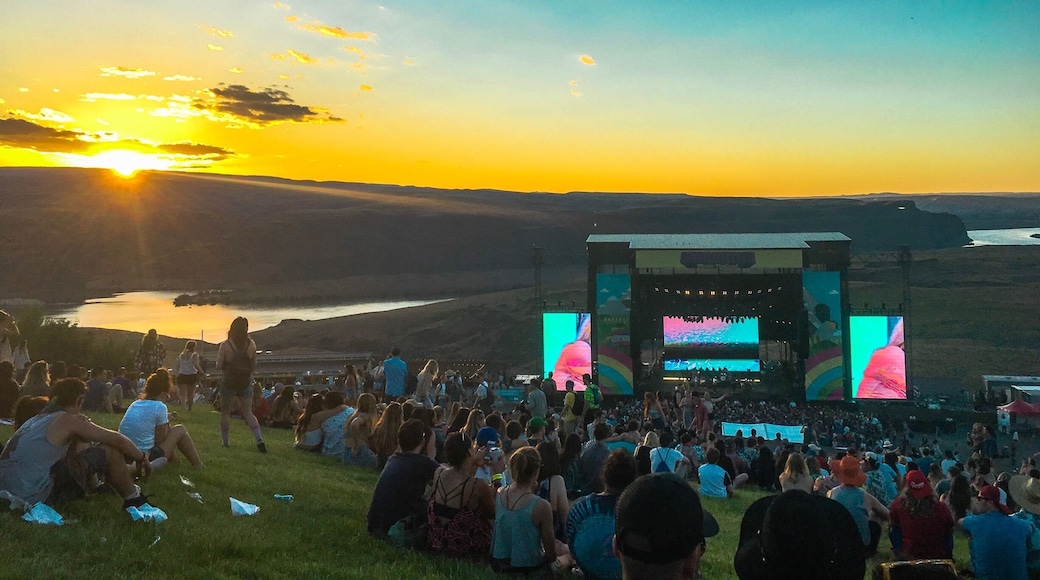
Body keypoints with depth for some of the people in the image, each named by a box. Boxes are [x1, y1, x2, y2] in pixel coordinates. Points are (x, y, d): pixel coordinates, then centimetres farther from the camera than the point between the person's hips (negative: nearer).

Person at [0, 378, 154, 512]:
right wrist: (142, 458, 13)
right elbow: (117, 439, -1)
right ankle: (133, 501, 13)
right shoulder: (68, 420, -4)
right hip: (37, 497, -9)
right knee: (110, 451, -1)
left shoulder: (35, 420, 19)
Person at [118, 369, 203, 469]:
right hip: (147, 457, -7)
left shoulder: (134, 404, 8)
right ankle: (198, 466, 20)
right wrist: (166, 421, 9)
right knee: (180, 430, 13)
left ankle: (174, 461, 36)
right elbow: (160, 440, -5)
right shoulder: (159, 407, -11)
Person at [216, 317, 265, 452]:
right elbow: (254, 366, 2)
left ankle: (225, 441, 17)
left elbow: (219, 366, -10)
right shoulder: (251, 344, -5)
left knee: (225, 412, 15)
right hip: (246, 382, 2)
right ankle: (259, 439, -11)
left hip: (228, 381, -2)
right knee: (248, 412, 7)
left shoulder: (225, 345, -12)